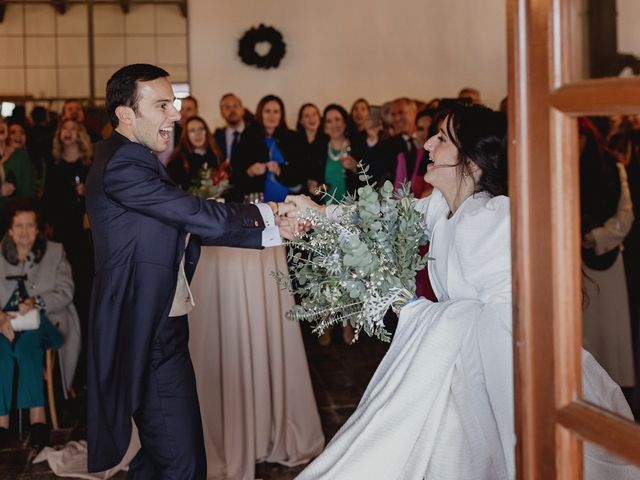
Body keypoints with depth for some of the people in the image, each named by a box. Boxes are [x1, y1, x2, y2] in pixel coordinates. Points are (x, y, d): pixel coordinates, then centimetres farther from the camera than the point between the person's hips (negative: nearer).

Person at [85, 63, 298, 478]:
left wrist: (272, 231, 6)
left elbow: (192, 226, 13)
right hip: (150, 337, -11)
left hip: (159, 330, 11)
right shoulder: (121, 166, -18)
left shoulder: (137, 162, 15)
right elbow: (200, 216, -20)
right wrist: (268, 212, -4)